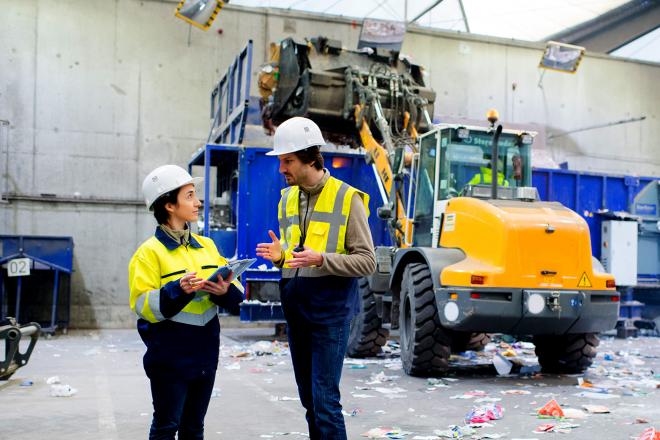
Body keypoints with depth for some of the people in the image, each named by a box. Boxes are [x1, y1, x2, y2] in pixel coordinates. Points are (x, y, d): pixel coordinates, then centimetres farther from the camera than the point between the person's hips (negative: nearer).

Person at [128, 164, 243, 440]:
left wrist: (224, 291, -14)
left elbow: (237, 291, 9)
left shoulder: (207, 246, 9)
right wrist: (178, 290, -29)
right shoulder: (150, 251, -9)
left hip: (205, 353, 6)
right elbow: (143, 306, -15)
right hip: (169, 355, -5)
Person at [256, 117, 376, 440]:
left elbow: (367, 262, -10)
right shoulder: (287, 199, 11)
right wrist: (279, 256, -2)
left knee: (325, 400, -7)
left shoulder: (347, 198, -8)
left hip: (330, 313, -6)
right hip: (295, 310, 7)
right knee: (308, 400, 15)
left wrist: (321, 259, -24)